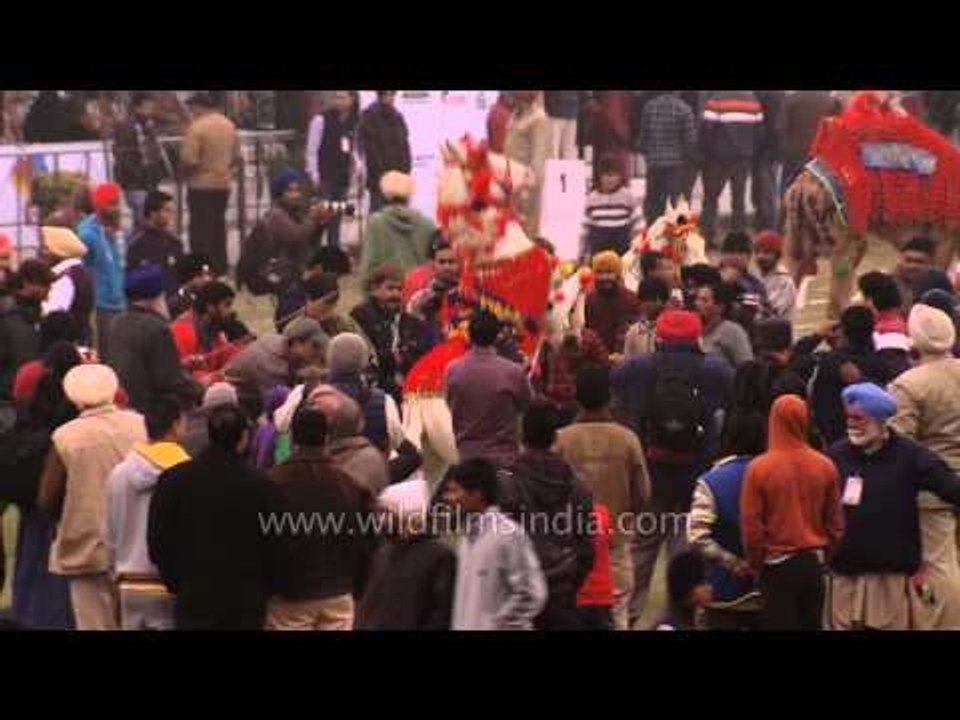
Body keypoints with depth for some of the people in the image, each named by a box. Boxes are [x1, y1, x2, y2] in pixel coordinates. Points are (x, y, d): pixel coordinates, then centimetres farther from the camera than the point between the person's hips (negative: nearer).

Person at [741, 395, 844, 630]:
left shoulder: (759, 468, -14)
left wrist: (756, 565, 4)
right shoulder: (825, 467, -5)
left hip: (778, 565, -3)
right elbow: (835, 522, 3)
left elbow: (751, 526, -10)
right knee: (811, 624, 14)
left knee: (781, 625, 4)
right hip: (814, 562, 3)